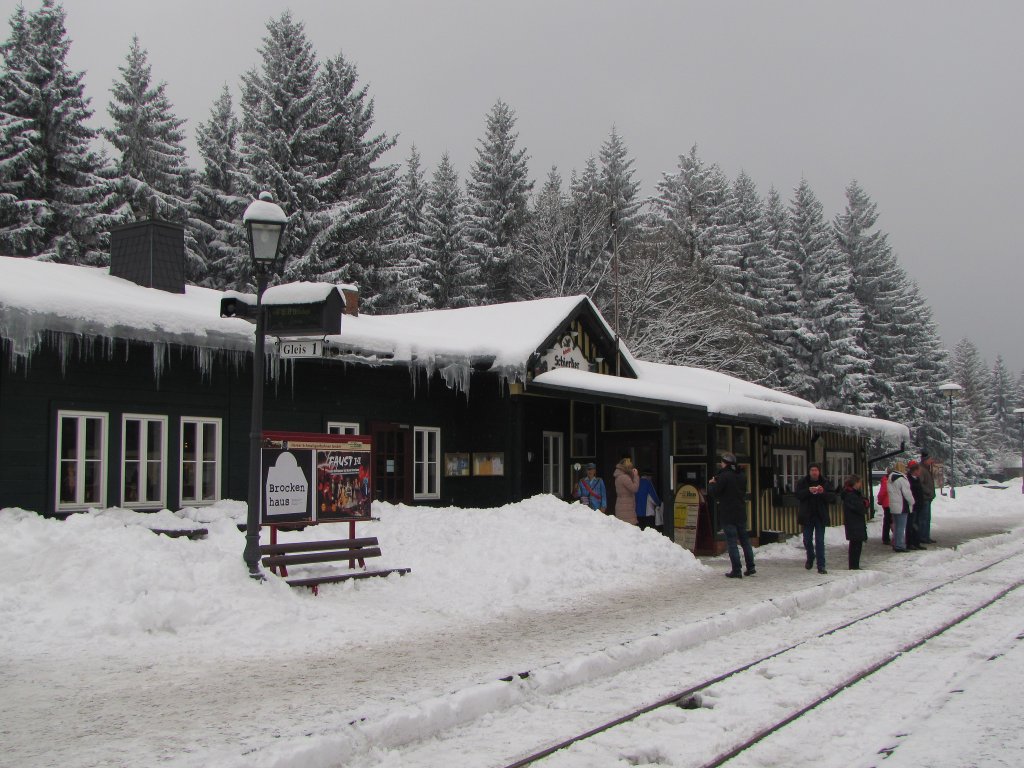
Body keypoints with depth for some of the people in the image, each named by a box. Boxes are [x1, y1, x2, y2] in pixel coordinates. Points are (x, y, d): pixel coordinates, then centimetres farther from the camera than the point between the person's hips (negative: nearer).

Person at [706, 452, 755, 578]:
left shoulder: (724, 476, -15)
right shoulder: (742, 476, 8)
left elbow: (714, 493, -14)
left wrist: (711, 484, 8)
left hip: (727, 514, -7)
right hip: (741, 513, 7)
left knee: (732, 542, -4)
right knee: (745, 540, 15)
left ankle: (736, 570, -6)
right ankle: (751, 567, 17)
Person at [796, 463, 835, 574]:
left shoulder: (825, 483, -1)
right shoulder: (803, 482, 0)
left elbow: (832, 498, -4)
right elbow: (798, 495, -9)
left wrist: (823, 492, -23)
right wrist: (808, 491, -24)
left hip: (820, 516, -1)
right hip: (807, 515, 1)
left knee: (820, 541, -4)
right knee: (807, 540, 12)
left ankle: (821, 566, -3)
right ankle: (810, 557, 40)